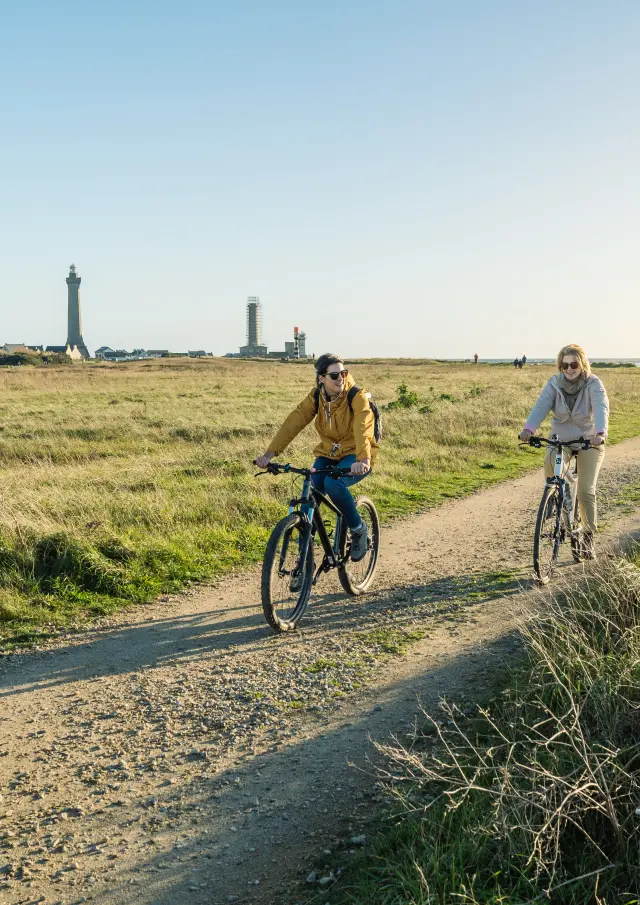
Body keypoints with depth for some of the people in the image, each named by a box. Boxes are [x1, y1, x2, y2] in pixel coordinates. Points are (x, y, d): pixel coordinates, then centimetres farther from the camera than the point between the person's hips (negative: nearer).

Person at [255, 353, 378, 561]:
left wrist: (363, 460, -52)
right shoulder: (316, 397, -6)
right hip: (328, 454, 4)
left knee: (333, 484, -33)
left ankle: (358, 530, -8)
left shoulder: (357, 397, -18)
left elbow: (363, 429, -34)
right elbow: (293, 423, -14)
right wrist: (269, 454, -26)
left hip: (355, 456, -4)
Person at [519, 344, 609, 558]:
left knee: (586, 492, -8)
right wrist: (528, 429, -42)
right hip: (561, 439, 2)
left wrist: (600, 433, -52)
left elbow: (601, 408, -32)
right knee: (550, 463, -33)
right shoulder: (554, 384, -9)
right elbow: (541, 406, -23)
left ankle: (588, 536, 12)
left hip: (589, 441, -2)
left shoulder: (593, 384, -16)